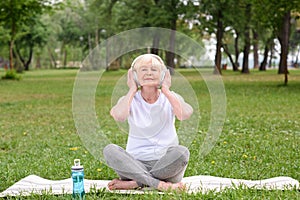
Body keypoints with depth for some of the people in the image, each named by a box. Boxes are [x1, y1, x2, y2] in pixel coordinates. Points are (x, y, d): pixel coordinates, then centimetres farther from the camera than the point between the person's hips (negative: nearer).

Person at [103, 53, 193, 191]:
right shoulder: (131, 100, 5)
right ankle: (160, 184, -32)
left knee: (182, 151, -33)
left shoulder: (171, 98, 5)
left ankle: (134, 183, -24)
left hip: (167, 164, -1)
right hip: (136, 164, 1)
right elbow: (119, 116, -21)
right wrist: (132, 90, -7)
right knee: (109, 150, -27)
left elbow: (185, 114, -20)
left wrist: (166, 90, -9)